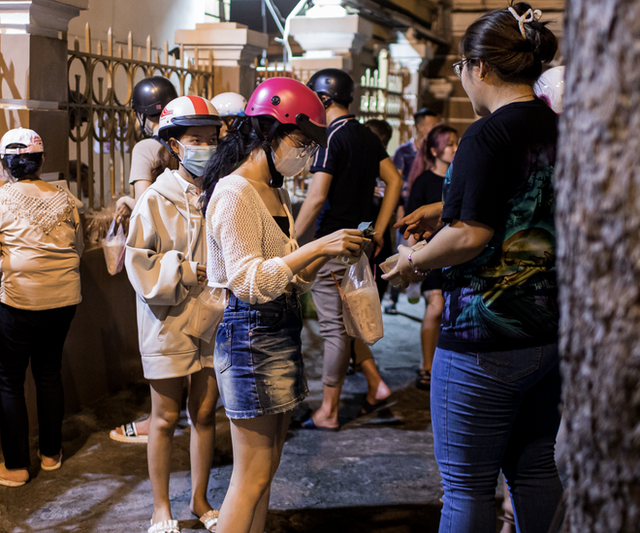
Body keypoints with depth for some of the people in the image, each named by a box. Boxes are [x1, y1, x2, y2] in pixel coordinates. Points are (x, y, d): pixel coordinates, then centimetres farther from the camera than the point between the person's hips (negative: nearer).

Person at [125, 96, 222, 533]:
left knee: (205, 413, 13)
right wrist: (188, 271, -16)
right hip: (169, 323, -3)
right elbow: (139, 264, -9)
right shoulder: (156, 201, -9)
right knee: (166, 418, 8)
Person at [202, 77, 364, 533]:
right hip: (250, 334, -9)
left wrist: (328, 253, 2)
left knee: (267, 467, 12)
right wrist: (315, 247, -25)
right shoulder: (234, 193, -12)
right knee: (252, 476, -4)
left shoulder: (277, 193, 17)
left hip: (282, 331, 9)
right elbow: (249, 281, -20)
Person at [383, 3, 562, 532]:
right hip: (551, 331, 8)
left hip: (484, 340, -8)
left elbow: (470, 234, -23)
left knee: (468, 485, 4)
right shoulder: (560, 129, 7)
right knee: (535, 469, 19)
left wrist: (413, 259, -5)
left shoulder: (489, 134, -17)